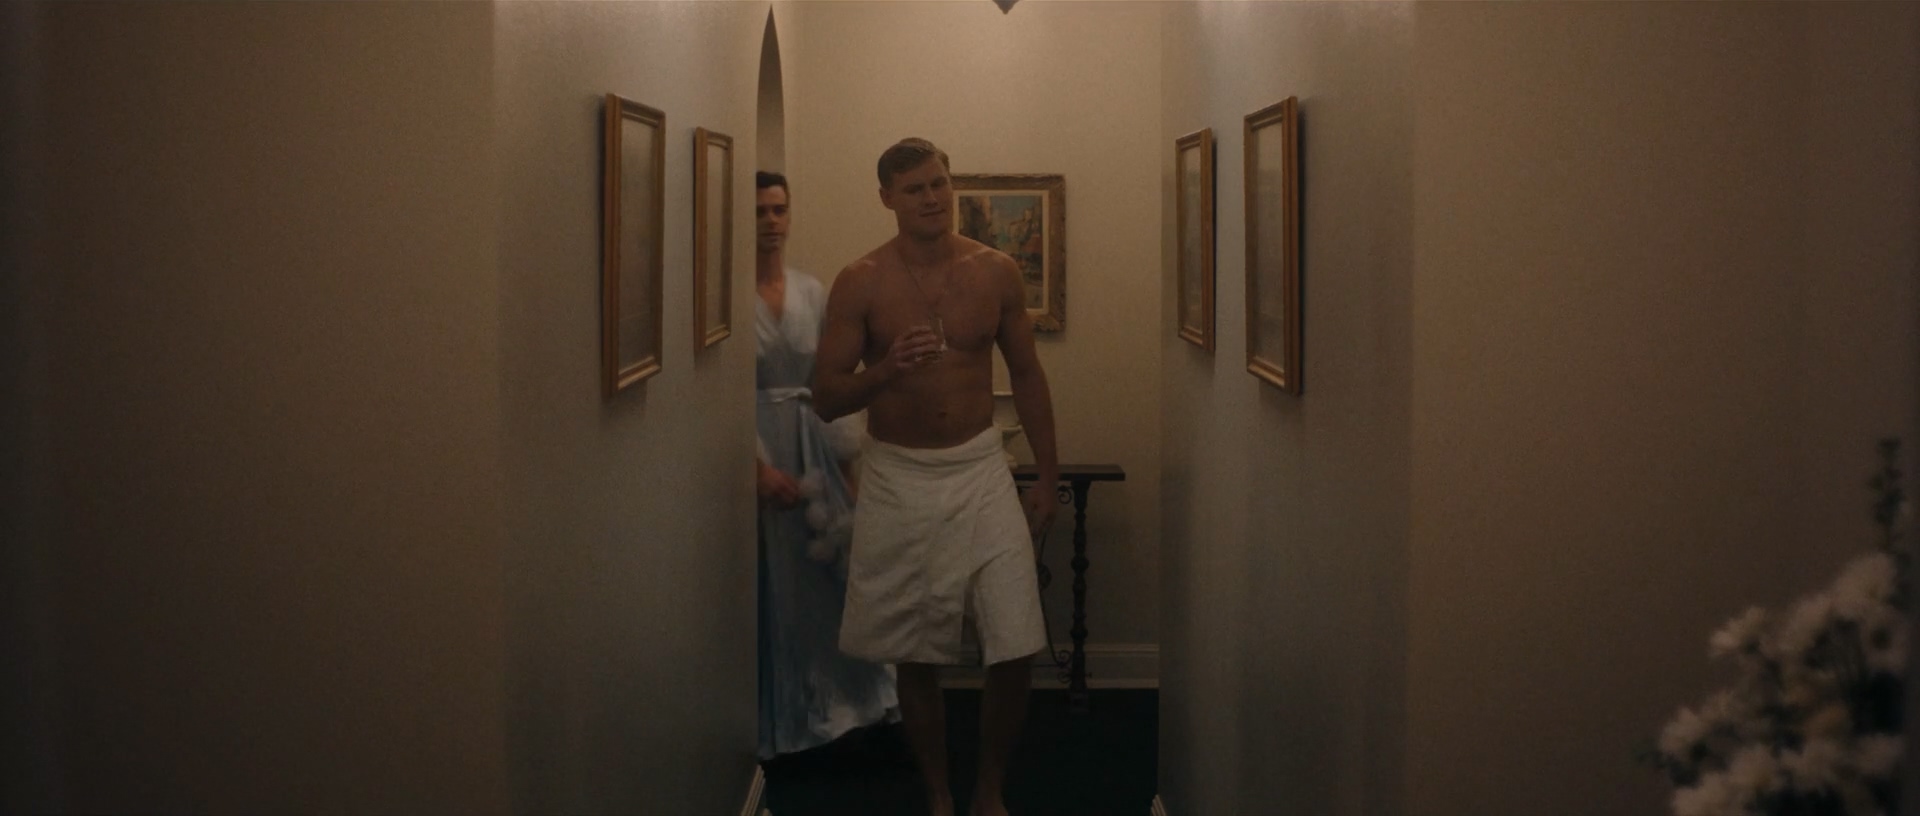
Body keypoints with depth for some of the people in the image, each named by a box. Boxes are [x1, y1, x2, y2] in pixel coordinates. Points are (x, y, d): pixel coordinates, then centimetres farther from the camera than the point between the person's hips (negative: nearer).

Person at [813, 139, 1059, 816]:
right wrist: (887, 369, -27)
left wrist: (1047, 478, 8)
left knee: (1014, 650, -6)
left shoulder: (995, 271, -1)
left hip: (981, 472, 1)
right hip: (899, 481, -1)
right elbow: (824, 399, -8)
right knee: (916, 658, 8)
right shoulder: (860, 283, -7)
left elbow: (1027, 376, 9)